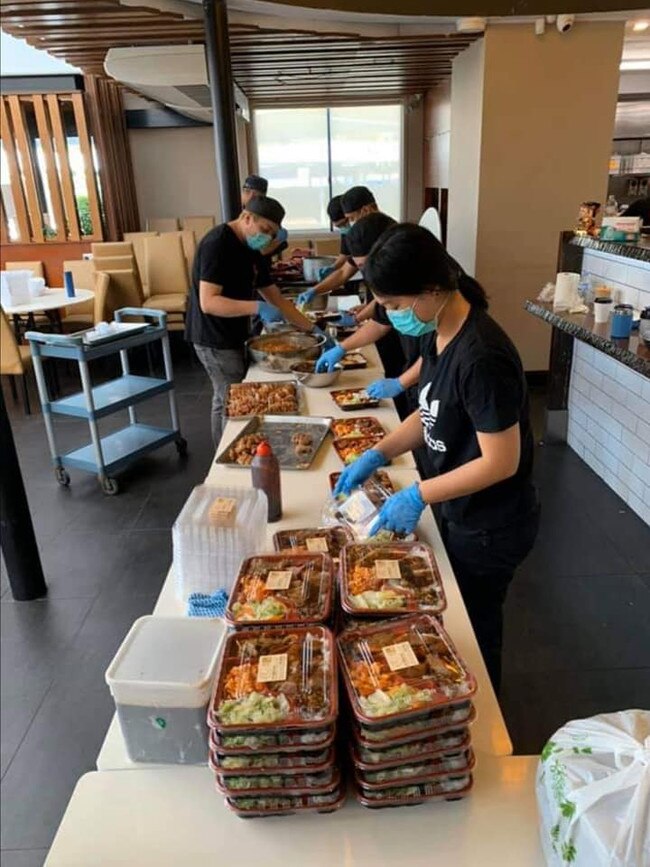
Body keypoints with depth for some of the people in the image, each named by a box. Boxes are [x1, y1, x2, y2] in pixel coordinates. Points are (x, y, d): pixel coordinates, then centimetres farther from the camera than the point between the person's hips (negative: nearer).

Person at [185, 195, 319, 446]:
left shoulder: (251, 250, 10)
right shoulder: (217, 244, -18)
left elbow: (276, 298, 12)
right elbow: (208, 302, -26)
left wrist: (311, 328, 6)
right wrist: (257, 308, -33)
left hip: (233, 336, 9)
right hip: (215, 339, -9)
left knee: (227, 401, 16)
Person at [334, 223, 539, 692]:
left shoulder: (481, 357, -32)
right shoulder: (440, 334, -3)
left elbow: (501, 462, -27)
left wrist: (418, 495, -23)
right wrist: (377, 455, -2)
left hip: (491, 527, -8)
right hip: (461, 512, 8)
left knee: (474, 630, 15)